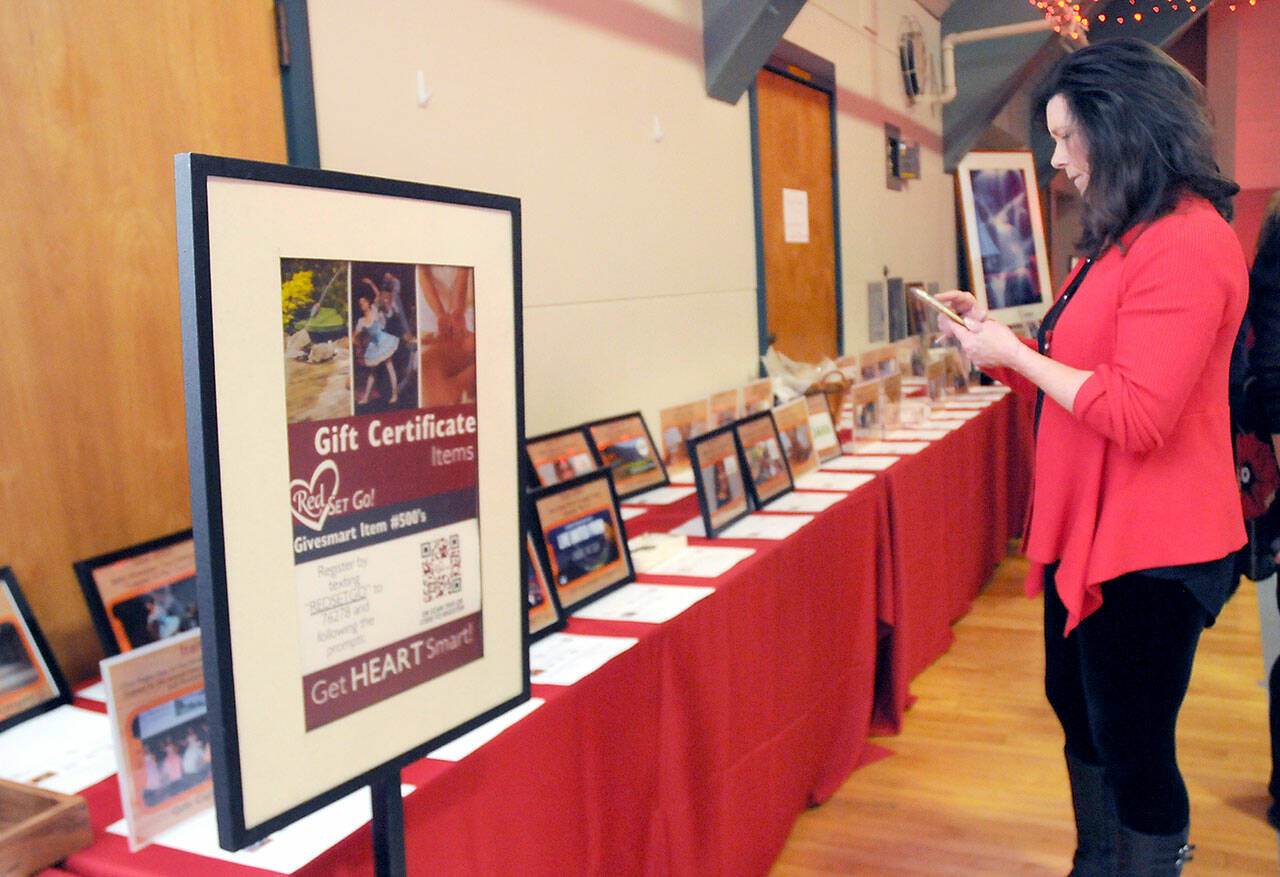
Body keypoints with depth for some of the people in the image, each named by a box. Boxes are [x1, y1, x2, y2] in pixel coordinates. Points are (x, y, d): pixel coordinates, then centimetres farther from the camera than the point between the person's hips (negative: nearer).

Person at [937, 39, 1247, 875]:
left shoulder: (1184, 246, -21)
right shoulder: (1131, 236, 12)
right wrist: (1002, 335, 7)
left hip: (1149, 552, -11)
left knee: (1134, 746, 4)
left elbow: (1137, 416, -26)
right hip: (1088, 530, 11)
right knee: (1080, 712, 22)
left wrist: (1014, 355, -18)